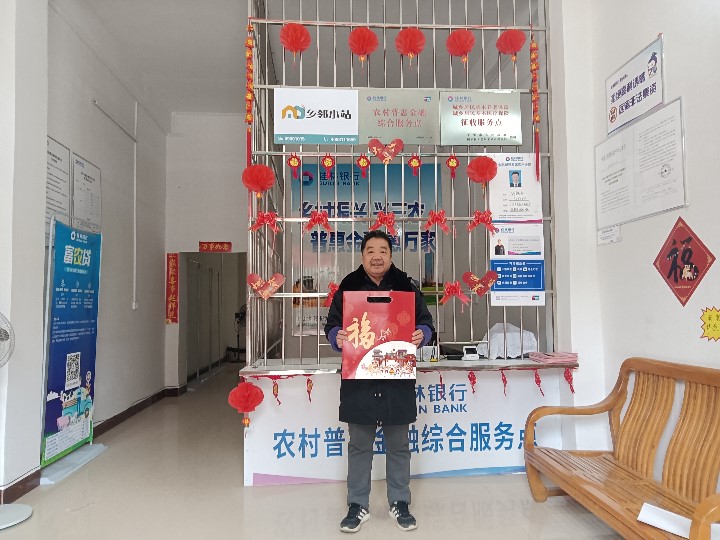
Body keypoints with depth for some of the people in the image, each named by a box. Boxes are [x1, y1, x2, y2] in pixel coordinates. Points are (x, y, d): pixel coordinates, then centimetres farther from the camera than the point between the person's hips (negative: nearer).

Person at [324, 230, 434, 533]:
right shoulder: (347, 288, 4)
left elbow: (426, 321, 6)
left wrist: (422, 335, -16)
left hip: (398, 379, 0)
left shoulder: (406, 287, 4)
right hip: (358, 380, 0)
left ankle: (400, 504, 30)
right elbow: (331, 324, 6)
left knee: (398, 445, 13)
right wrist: (337, 337, -16)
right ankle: (358, 506, 27)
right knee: (359, 445, 11)